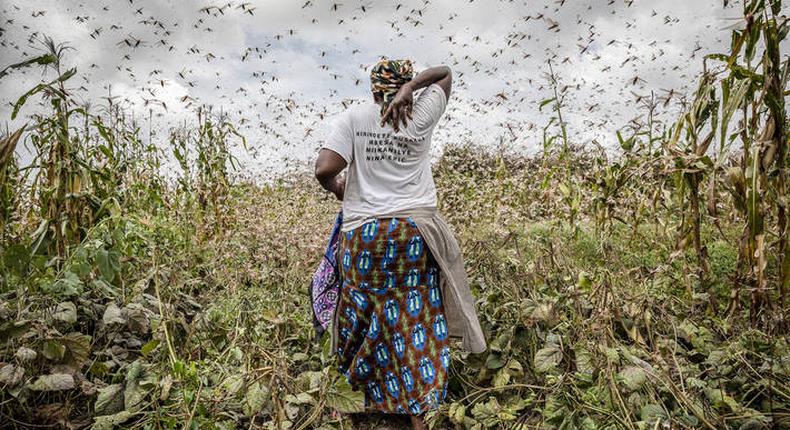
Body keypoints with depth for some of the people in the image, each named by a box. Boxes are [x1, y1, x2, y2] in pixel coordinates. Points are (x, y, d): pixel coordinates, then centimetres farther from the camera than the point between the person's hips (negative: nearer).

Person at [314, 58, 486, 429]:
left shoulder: (353, 117, 0)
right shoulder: (420, 116, 5)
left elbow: (324, 169, -10)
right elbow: (445, 73, 20)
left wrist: (336, 189, 11)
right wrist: (411, 88, 2)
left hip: (363, 235, 0)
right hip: (416, 230, 1)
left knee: (369, 320, 14)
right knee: (416, 322, 9)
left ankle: (378, 400, 33)